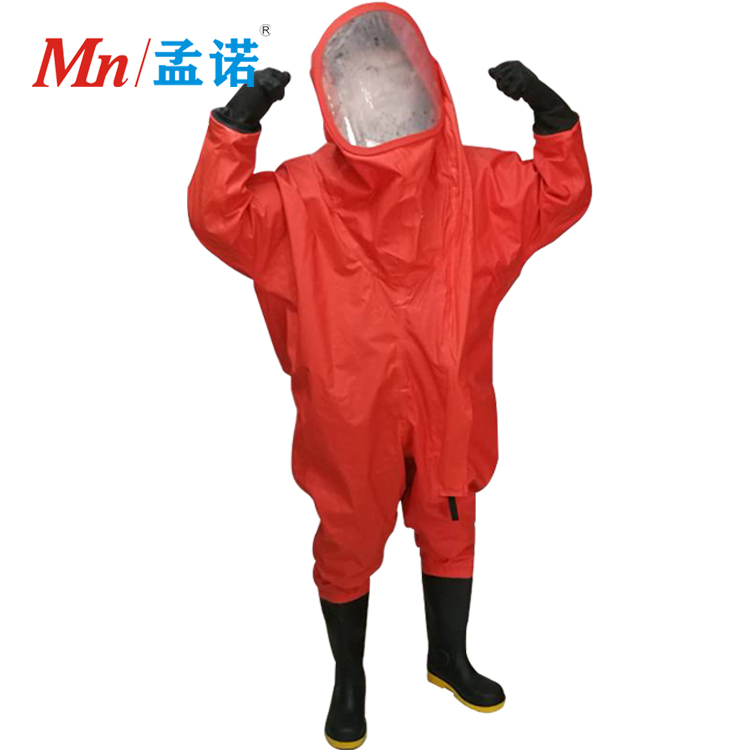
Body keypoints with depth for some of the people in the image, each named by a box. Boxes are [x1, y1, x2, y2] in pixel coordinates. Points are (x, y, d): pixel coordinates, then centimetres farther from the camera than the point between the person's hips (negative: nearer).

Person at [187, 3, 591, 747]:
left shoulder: (473, 178, -1)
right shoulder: (302, 191, -7)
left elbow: (560, 198, 2)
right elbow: (218, 217, -15)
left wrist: (551, 114, -13)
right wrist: (237, 122, -25)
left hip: (446, 408, 3)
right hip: (349, 415, -2)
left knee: (449, 530, 21)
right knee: (349, 546, 15)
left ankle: (448, 658, 50)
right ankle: (349, 679, 43)